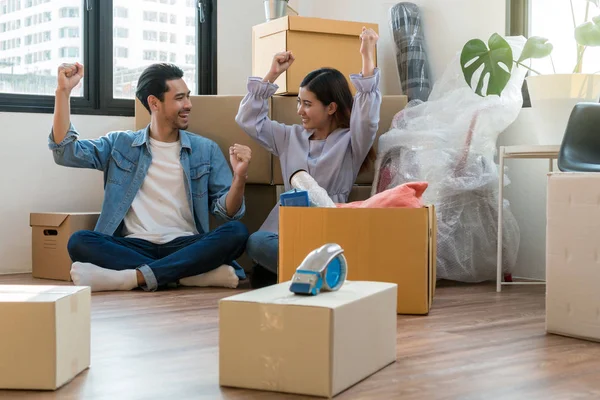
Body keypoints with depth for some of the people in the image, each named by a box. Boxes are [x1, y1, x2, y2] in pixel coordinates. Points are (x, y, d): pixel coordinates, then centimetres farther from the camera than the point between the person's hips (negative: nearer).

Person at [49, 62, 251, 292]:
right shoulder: (120, 145, 13)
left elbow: (227, 212, 6)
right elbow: (66, 152, 2)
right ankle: (191, 274, -32)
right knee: (79, 242, -28)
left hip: (187, 246, 1)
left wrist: (239, 177, -15)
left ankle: (131, 277, -35)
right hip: (135, 247, 0)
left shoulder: (206, 150, 12)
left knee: (236, 233, -29)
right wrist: (63, 91, -4)